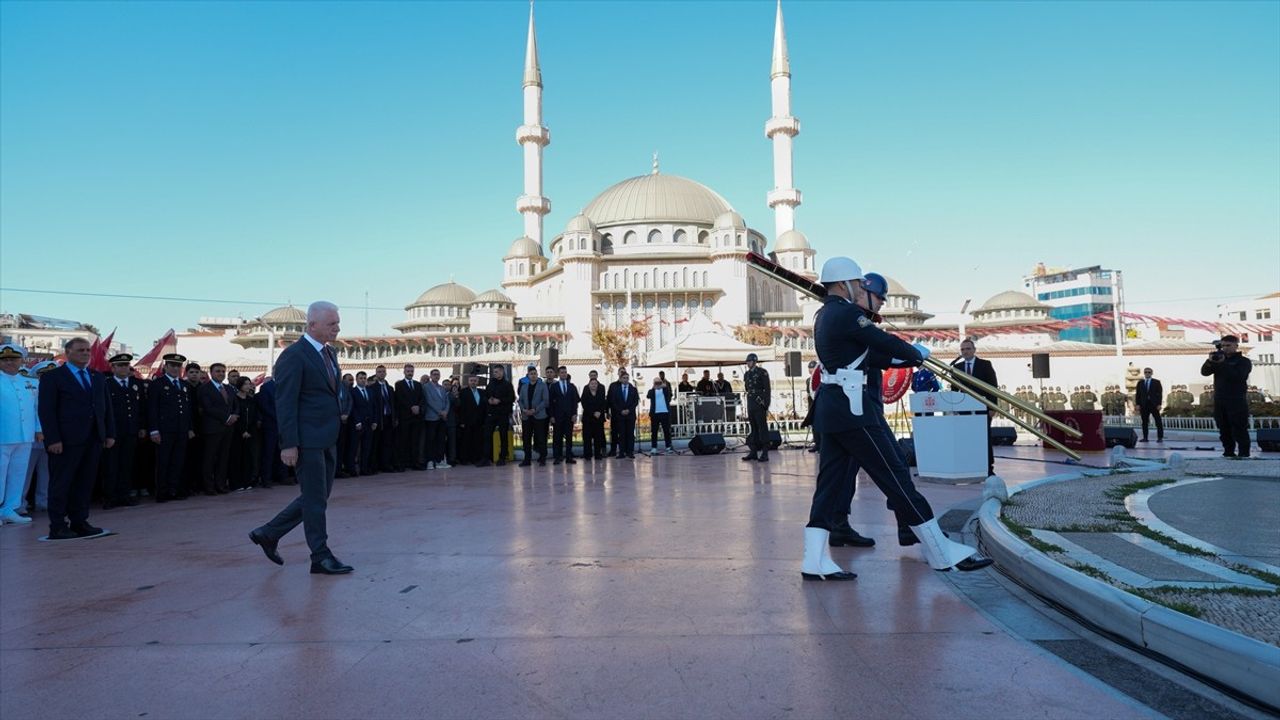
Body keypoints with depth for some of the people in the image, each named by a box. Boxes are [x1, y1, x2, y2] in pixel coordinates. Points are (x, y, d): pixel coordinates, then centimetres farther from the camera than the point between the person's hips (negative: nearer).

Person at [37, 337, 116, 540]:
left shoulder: (97, 378, 16)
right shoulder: (53, 377, -2)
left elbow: (106, 407, 15)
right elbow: (46, 411, -8)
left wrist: (110, 434, 7)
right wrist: (53, 439, -15)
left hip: (94, 440, 6)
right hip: (66, 441, -5)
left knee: (85, 483, 8)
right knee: (61, 483, 1)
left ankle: (79, 522, 15)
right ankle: (57, 527, 6)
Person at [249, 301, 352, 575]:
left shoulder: (329, 353, 14)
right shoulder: (294, 356, -13)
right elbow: (285, 403, -16)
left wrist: (334, 433, 16)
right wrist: (289, 444, -19)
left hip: (327, 439, 9)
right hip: (307, 440, -9)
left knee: (316, 498, 15)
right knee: (315, 499, 0)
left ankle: (269, 534, 28)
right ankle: (321, 557, 11)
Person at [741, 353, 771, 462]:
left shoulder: (762, 372, -3)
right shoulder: (746, 374, 15)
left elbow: (767, 390, -7)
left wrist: (766, 406, -12)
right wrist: (747, 406, 13)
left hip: (760, 405, -6)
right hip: (750, 405, 6)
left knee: (762, 428, -4)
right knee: (753, 428, 9)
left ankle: (765, 453, -3)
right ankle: (754, 452, 12)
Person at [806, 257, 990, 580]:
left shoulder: (825, 316, 17)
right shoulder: (845, 313, -13)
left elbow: (871, 356, 17)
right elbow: (885, 343, -12)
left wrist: (908, 358, 12)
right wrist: (918, 353, 7)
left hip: (830, 407, 10)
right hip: (851, 407, -10)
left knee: (830, 482, 8)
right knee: (896, 478, -2)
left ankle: (815, 561, 6)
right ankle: (943, 554, 7)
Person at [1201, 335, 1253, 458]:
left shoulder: (1244, 361, 1)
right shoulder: (1218, 358, 15)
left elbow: (1238, 376, -17)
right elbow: (1204, 372, 4)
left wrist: (1223, 364, -21)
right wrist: (1210, 361, -14)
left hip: (1237, 401, -5)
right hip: (1219, 401, 5)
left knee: (1239, 430, -7)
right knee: (1224, 430, 7)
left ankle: (1243, 454, -5)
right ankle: (1228, 452, 12)